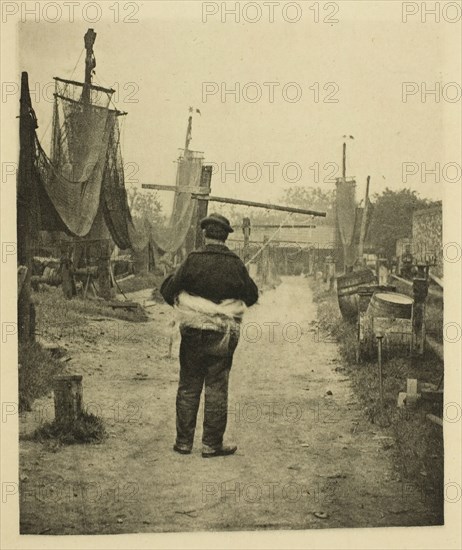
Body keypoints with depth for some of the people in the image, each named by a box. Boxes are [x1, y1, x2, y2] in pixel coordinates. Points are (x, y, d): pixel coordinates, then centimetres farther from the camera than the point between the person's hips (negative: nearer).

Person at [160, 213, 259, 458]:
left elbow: (168, 291, -4)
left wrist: (183, 304, 17)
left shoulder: (193, 260, -8)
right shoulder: (236, 264, -3)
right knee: (217, 389, 6)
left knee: (188, 387, 10)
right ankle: (212, 444, 10)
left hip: (193, 334, 0)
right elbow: (251, 296, 8)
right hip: (223, 336, 1)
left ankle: (184, 441, 15)